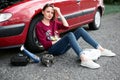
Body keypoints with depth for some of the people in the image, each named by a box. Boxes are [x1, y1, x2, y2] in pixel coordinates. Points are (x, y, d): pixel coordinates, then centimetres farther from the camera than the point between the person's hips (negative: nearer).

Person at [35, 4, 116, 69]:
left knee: (80, 30, -8)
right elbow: (45, 44, -11)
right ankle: (84, 59, -50)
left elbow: (66, 26, -1)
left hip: (62, 47, 7)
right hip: (52, 49, -7)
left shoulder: (54, 22, 15)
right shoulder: (39, 26, -4)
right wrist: (58, 40, -11)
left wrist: (59, 13, -2)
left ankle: (101, 50, -11)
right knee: (70, 35, -33)